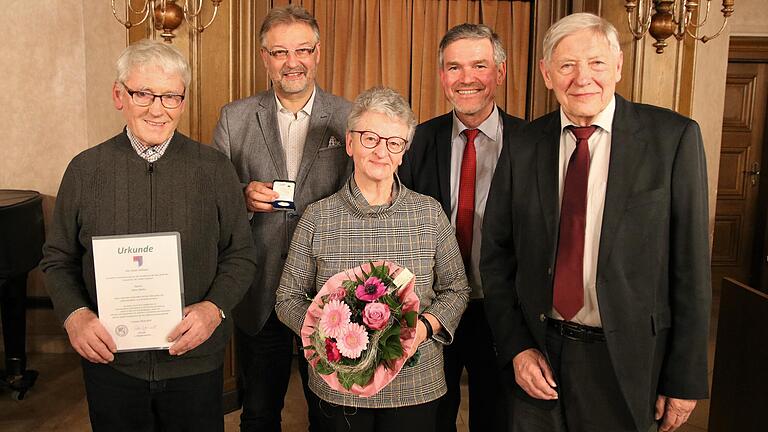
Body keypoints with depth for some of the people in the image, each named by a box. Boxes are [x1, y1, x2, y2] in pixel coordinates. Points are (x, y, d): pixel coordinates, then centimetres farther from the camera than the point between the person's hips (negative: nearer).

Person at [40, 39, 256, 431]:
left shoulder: (214, 169, -5)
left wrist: (214, 308, -17)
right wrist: (74, 315, -12)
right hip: (110, 359, 1)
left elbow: (240, 255, -1)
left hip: (194, 360, 0)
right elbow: (58, 259, 5)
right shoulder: (85, 170, -2)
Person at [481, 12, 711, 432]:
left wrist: (685, 378, -5)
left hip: (626, 361, -2)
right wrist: (516, 347, -6)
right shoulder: (523, 146, -1)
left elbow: (690, 266, -7)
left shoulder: (673, 137, -8)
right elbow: (496, 256, 2)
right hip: (538, 355, 2)